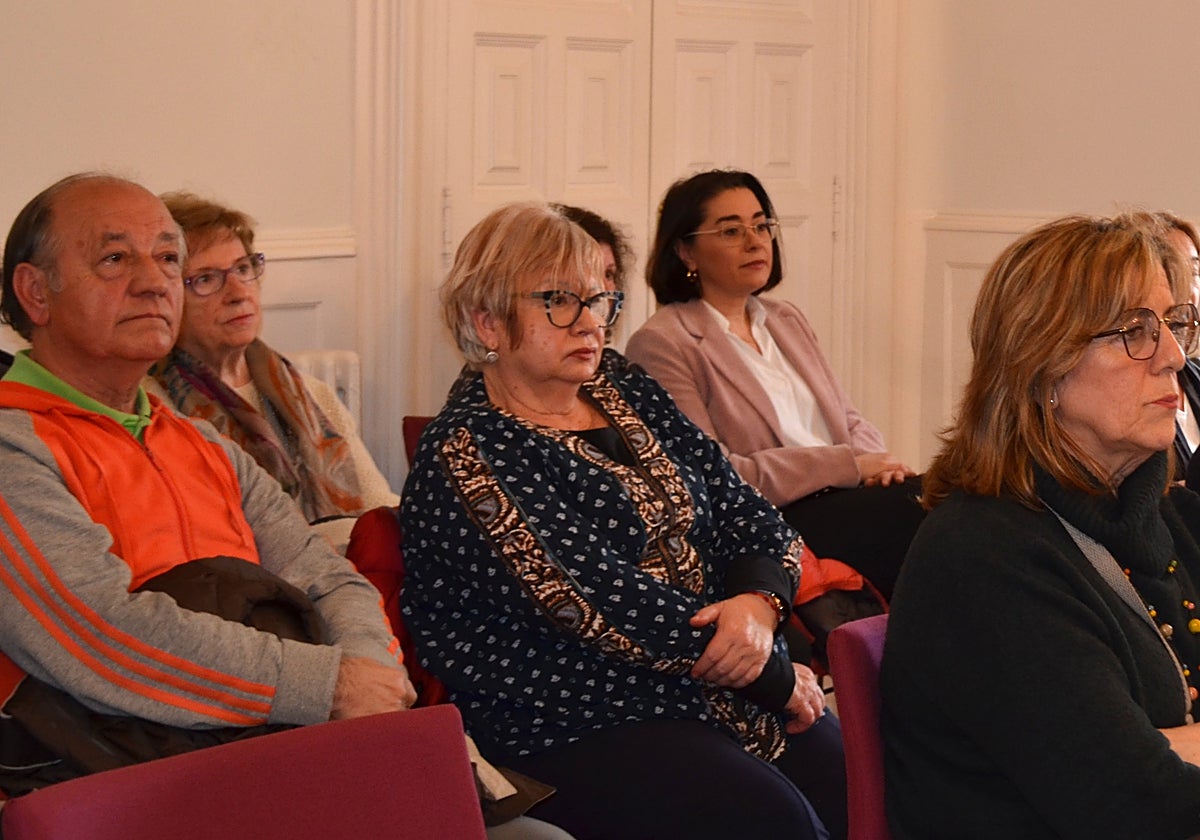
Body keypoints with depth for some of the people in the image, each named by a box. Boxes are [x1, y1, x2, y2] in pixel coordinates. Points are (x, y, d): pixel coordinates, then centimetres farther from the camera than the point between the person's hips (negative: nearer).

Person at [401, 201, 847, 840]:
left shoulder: (633, 397, 16)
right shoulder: (465, 453, -7)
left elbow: (754, 520, 13)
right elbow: (597, 602, -15)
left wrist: (759, 605, -11)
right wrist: (774, 677, -11)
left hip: (726, 691, 7)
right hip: (579, 730, -7)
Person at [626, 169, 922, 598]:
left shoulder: (787, 321, 22)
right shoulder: (661, 345, -4)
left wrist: (874, 462, -5)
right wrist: (849, 464, -13)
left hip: (847, 497, 7)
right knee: (916, 514, -31)